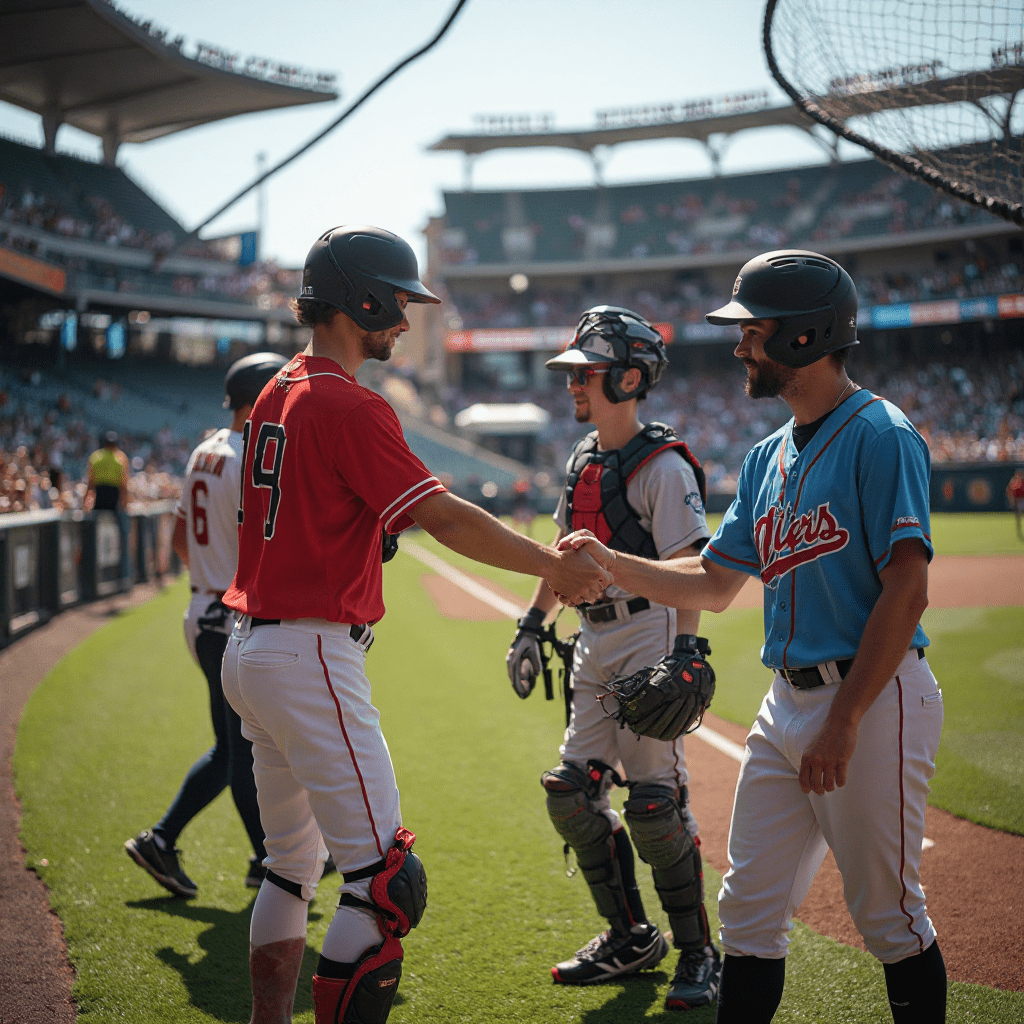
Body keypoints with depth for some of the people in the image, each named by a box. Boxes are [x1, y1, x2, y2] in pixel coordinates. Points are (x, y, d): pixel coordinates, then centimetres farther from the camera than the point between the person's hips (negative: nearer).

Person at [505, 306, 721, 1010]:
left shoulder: (663, 466, -13)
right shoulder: (584, 458, 13)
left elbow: (688, 570, -20)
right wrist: (533, 624, 18)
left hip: (648, 634, -9)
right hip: (595, 640, 9)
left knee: (656, 805, -8)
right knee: (572, 795, 9)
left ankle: (698, 955, 8)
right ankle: (631, 940, 24)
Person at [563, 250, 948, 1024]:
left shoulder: (880, 436, -12)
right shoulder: (768, 457, 15)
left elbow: (906, 591, -19)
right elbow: (714, 584, 19)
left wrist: (845, 719, -22)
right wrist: (610, 563, 6)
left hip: (875, 699, -8)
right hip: (788, 701, 8)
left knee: (889, 918, 2)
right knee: (749, 909, 11)